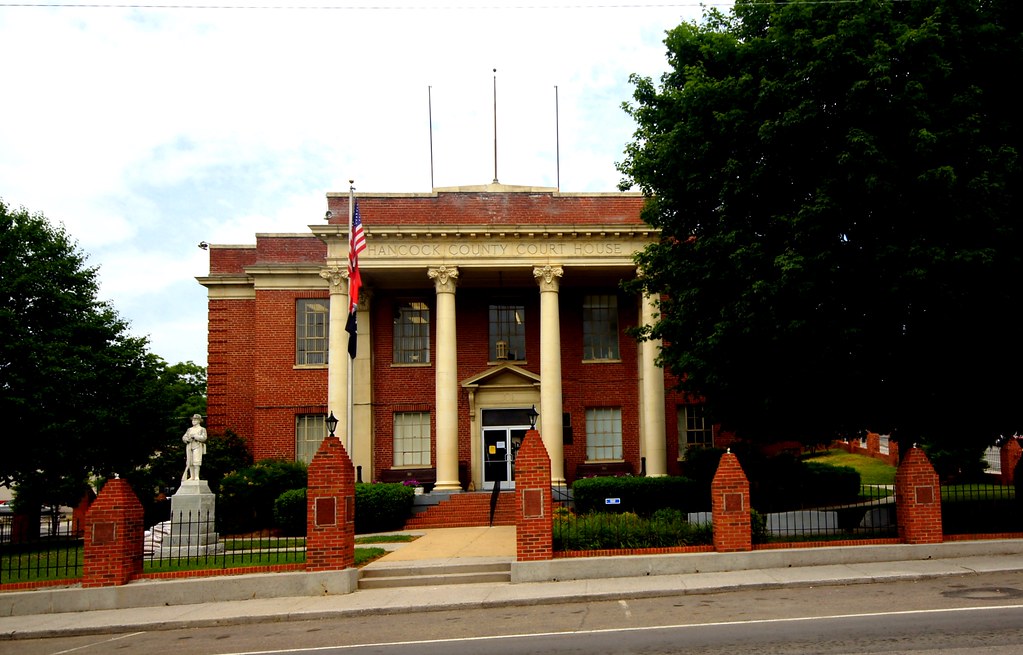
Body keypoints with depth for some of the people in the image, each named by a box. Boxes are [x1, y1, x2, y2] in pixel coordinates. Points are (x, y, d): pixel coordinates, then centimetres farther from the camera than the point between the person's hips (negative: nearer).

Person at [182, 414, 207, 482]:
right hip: (189, 446, 5)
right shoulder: (189, 429, 20)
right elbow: (184, 438, 12)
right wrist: (188, 439, -10)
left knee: (196, 462, -12)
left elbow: (203, 438, -8)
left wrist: (194, 436, -14)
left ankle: (196, 477, -12)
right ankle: (192, 477, 4)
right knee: (189, 462, 1)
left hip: (197, 446, -5)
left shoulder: (202, 429, 7)